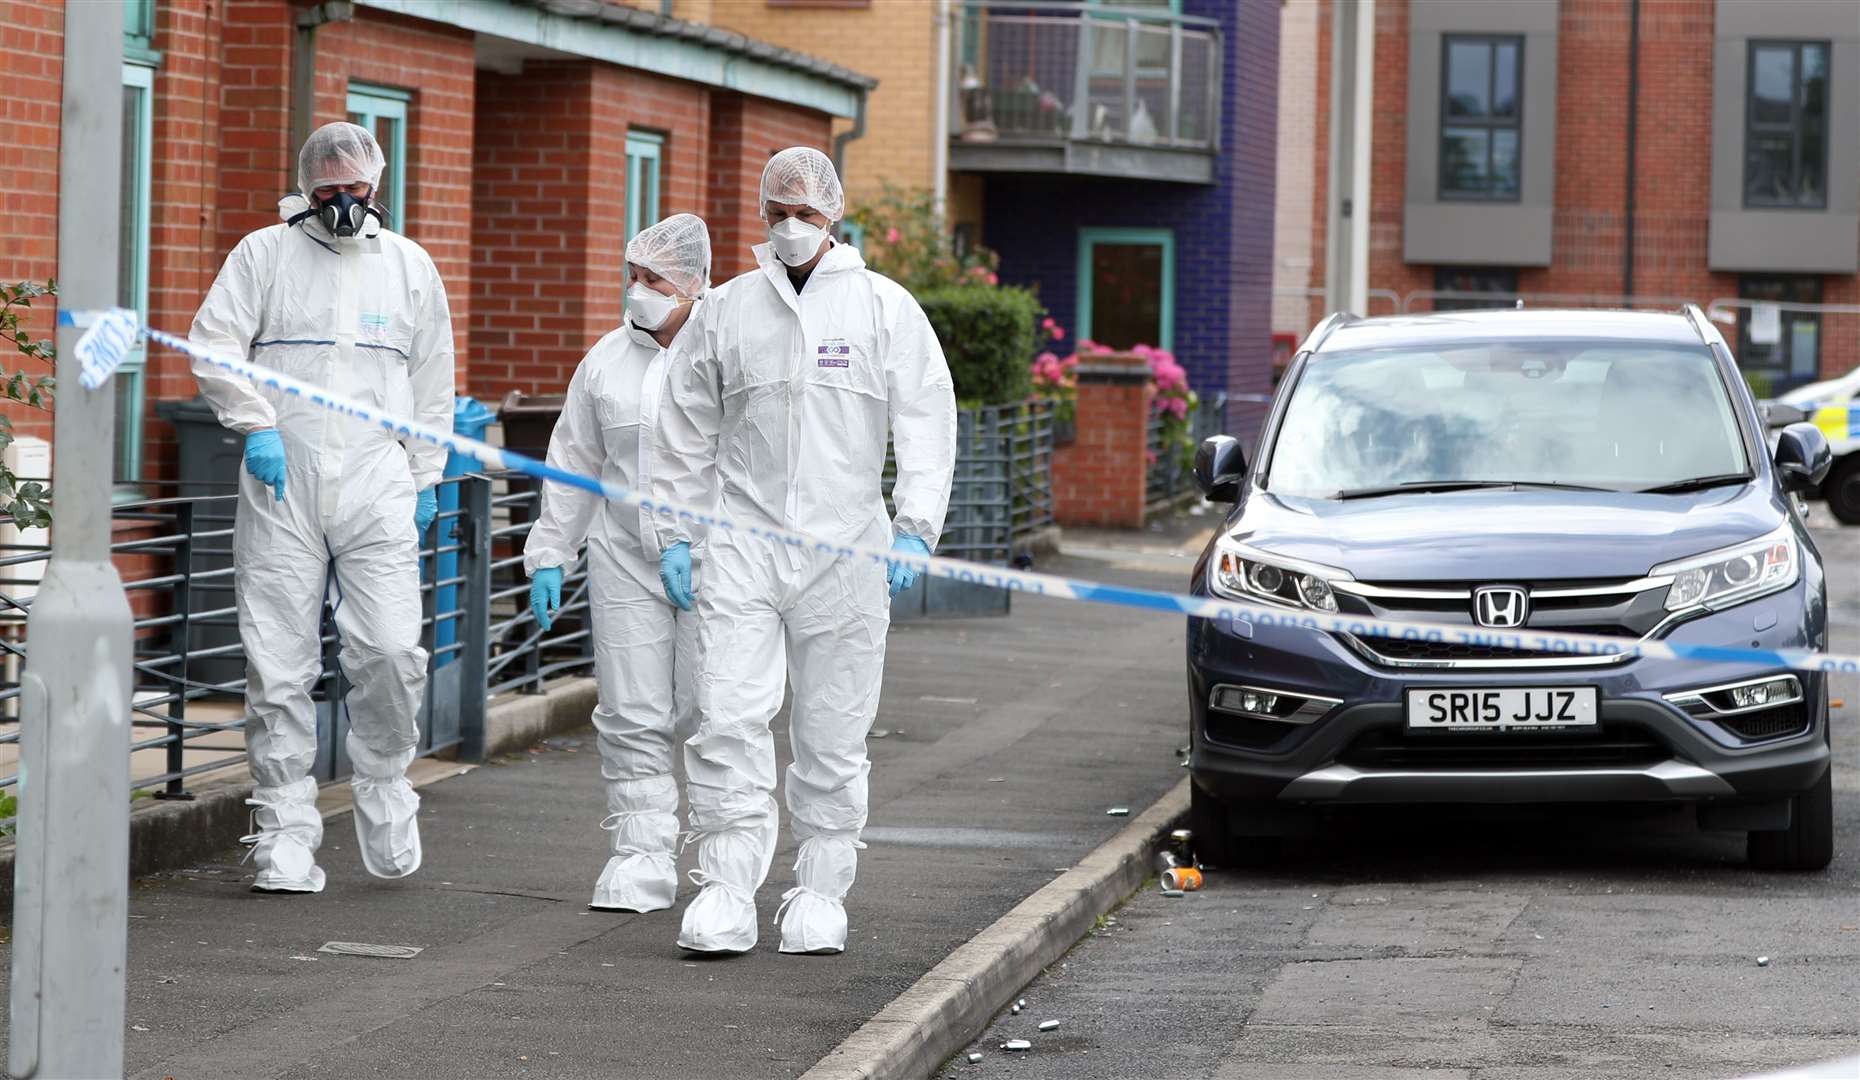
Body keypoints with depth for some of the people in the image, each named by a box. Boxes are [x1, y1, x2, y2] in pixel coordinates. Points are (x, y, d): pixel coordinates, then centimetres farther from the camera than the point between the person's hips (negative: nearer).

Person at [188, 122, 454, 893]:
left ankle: (384, 786, 13)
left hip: (376, 486, 1)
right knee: (278, 666, -2)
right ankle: (285, 838, 3)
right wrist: (256, 425, -11)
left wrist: (426, 478, 13)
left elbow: (431, 382, 18)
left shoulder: (408, 266, 14)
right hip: (281, 488, -1)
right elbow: (213, 344, 1)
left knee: (390, 650, -12)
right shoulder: (263, 254, 7)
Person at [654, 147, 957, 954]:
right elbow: (688, 433, 16)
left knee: (833, 734, 4)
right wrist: (675, 535, 11)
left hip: (844, 547, -1)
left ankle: (821, 892, 13)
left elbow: (927, 424, 0)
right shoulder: (726, 310, 10)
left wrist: (914, 531, -10)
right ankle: (726, 890, -8)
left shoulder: (885, 308, 4)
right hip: (743, 545, 1)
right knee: (728, 719, -9)